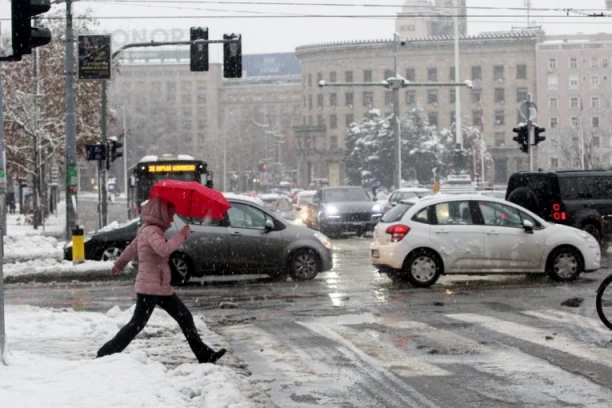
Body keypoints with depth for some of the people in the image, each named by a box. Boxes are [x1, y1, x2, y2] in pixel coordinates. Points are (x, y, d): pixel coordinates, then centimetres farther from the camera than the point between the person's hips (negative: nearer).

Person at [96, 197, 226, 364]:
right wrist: (182, 235, -26)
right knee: (137, 324, -8)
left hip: (161, 287, 10)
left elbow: (132, 247, 29)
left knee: (185, 317, 7)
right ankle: (106, 354, 1)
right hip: (149, 287, -10)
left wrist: (119, 263, 41)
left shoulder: (147, 229, 15)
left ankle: (205, 355, 9)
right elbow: (164, 249, -34)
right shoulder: (151, 231, -15)